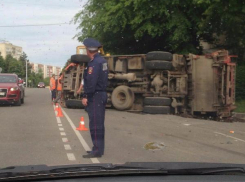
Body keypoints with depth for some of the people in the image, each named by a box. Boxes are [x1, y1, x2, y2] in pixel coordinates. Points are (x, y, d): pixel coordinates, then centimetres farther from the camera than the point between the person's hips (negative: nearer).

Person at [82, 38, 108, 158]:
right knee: (99, 123, 14)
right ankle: (99, 148, 21)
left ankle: (97, 150, -4)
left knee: (95, 124, -7)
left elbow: (91, 82, -23)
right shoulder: (102, 61, 13)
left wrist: (85, 96, -19)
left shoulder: (94, 63, -17)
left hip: (95, 96, -10)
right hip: (102, 94, 10)